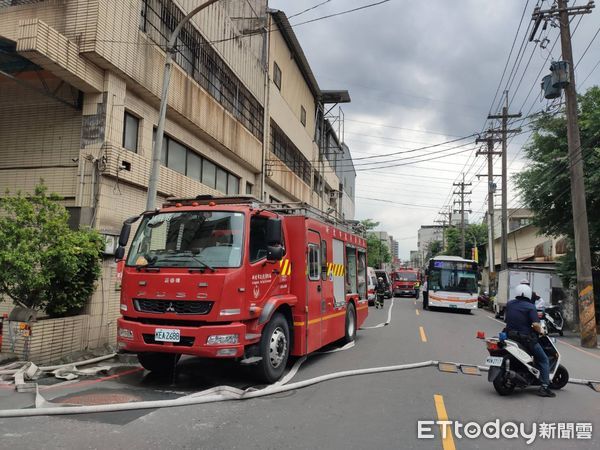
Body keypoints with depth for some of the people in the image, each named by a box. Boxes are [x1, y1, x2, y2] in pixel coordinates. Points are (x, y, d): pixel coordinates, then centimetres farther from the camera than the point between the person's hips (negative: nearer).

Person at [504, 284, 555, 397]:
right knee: (544, 360, 10)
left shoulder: (509, 304, 5)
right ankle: (544, 387, 2)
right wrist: (540, 330, -1)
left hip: (510, 336, 5)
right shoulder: (530, 307, -11)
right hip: (526, 338, -5)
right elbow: (535, 324, -21)